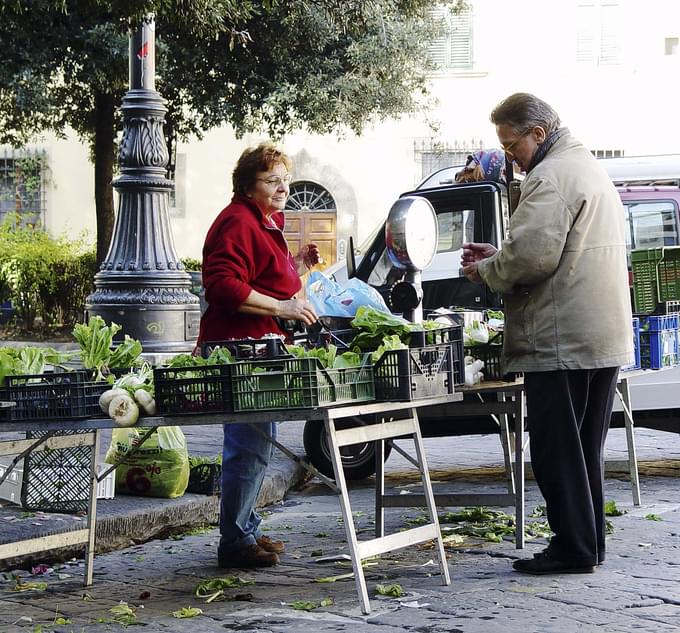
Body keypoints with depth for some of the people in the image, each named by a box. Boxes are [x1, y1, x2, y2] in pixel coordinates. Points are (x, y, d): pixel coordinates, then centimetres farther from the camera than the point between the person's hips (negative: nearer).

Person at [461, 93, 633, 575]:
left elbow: (531, 256, -24)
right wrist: (498, 256, 19)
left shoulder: (550, 177, -14)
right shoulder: (591, 169, 20)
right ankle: (590, 543, 20)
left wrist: (485, 270, -5)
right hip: (606, 338, 10)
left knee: (557, 449, -4)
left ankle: (573, 548, -1)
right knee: (585, 449, 15)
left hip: (563, 340, -10)